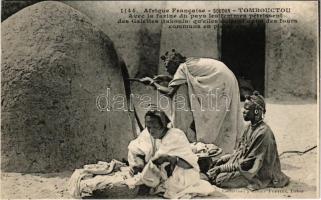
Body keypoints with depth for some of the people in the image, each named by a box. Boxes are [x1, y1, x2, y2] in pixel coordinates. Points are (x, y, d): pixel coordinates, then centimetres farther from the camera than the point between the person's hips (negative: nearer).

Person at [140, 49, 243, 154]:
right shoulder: (189, 63, 15)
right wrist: (167, 78, 15)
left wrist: (153, 82, -5)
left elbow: (170, 92, -15)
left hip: (221, 81, -9)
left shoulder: (183, 67, -11)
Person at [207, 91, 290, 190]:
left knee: (219, 179, -19)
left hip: (256, 173, -9)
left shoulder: (263, 132, -26)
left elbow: (248, 163, -24)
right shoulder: (250, 127, 3)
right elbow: (241, 150, 13)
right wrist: (226, 157, -3)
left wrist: (223, 168, -21)